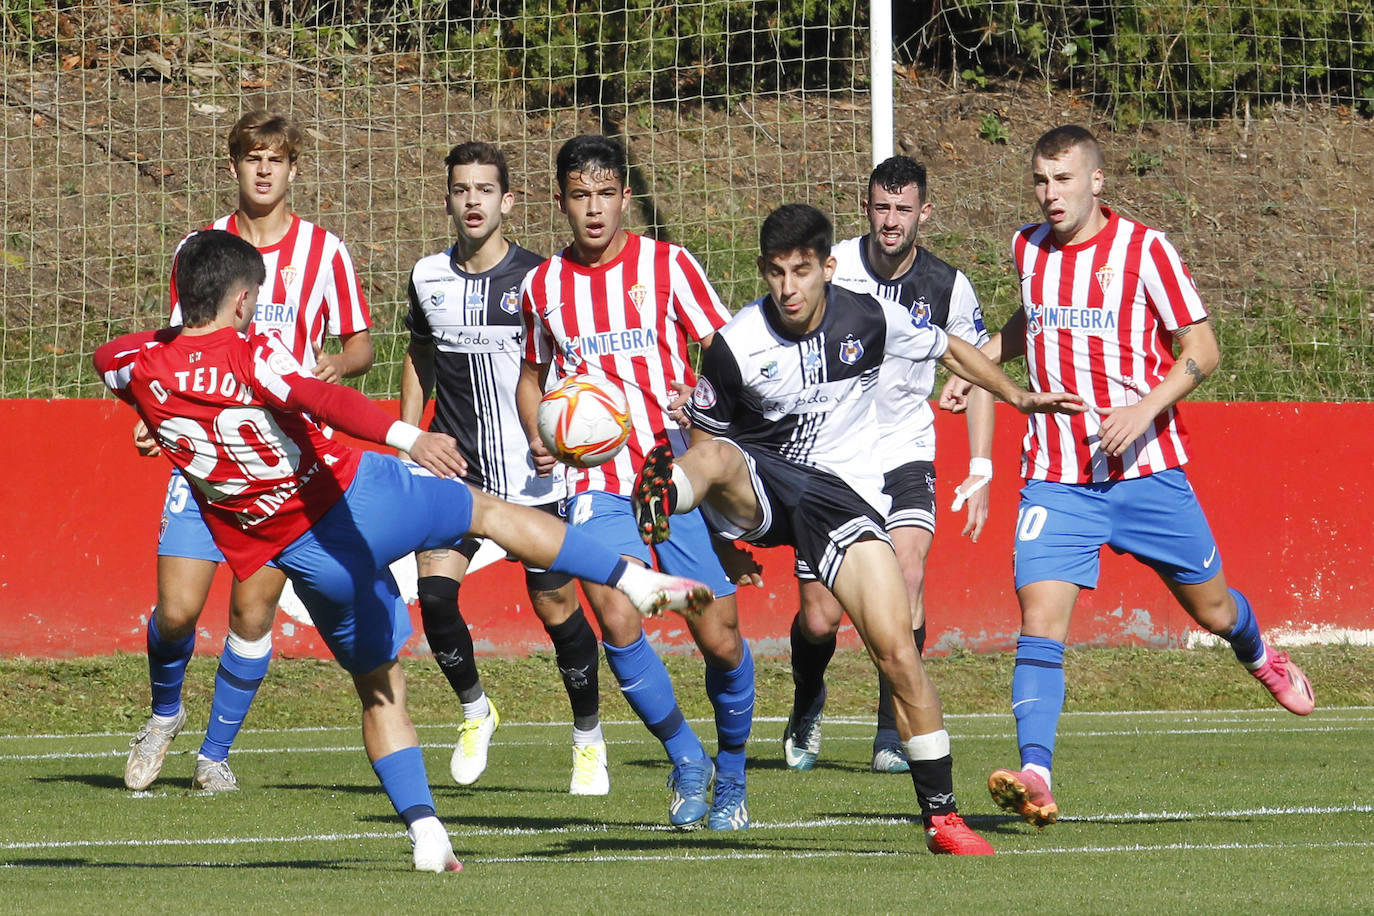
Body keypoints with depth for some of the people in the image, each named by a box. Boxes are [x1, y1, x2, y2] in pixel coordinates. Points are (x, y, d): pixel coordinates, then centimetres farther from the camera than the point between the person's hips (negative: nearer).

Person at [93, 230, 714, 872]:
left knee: (378, 690, 18)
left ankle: (424, 830, 7)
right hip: (358, 493, -4)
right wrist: (407, 436, -47)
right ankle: (633, 579, 15)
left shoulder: (143, 365, -3)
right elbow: (324, 401, -35)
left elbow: (106, 357, 23)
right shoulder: (252, 355, -16)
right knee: (490, 511, 21)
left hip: (307, 557, 4)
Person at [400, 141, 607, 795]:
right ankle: (474, 709, 11)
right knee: (433, 590, -14)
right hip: (454, 468, 3)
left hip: (533, 473, -3)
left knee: (556, 607, 0)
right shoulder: (429, 278, 6)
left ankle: (589, 739, 20)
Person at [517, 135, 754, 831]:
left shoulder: (667, 265, 0)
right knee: (618, 623, -20)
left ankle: (730, 774, 24)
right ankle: (685, 759, 2)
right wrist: (538, 439, 5)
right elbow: (532, 374, 24)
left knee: (721, 641, -2)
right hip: (597, 481, 1)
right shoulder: (543, 287, 8)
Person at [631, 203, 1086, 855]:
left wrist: (1017, 396, 10)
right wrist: (728, 534, -4)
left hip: (843, 492, 1)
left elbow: (950, 350, 13)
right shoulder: (737, 345, -10)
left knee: (895, 646, -12)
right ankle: (662, 498, -75)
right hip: (758, 482, -1)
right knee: (715, 460, -37)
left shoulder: (868, 320, -6)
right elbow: (706, 439, 2)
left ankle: (941, 815, -4)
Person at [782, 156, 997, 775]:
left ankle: (893, 734, -13)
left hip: (904, 456, 1)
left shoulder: (946, 287, -6)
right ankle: (807, 703, 32)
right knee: (819, 618, -3)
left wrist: (980, 470, -1)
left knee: (907, 574, -23)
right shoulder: (829, 269, -11)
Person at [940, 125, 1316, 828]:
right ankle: (1034, 777, -25)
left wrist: (1143, 410, -20)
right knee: (1039, 620, -16)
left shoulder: (1144, 250, -7)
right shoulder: (1028, 248, 7)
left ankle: (1260, 657, 47)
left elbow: (1202, 350, -5)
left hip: (1144, 467, -2)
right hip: (1055, 478, 2)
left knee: (1212, 611, 11)